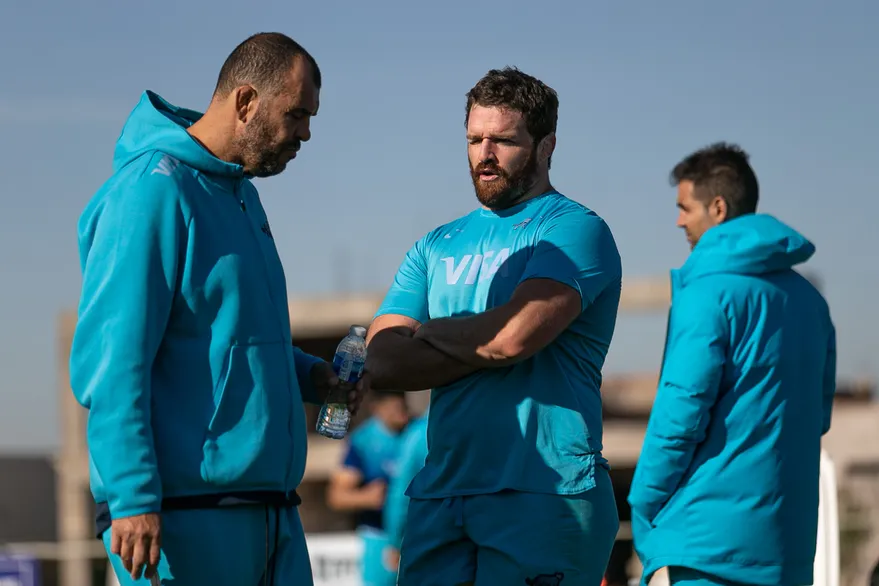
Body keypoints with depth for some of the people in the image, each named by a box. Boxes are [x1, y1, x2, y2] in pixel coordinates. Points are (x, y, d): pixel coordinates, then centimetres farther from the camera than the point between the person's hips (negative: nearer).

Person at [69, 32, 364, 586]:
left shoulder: (240, 193, 18)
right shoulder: (153, 190, -12)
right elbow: (110, 362, -18)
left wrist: (308, 374, 12)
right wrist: (133, 499, -23)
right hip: (183, 514, -9)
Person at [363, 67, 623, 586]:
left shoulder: (575, 230, 0)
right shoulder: (436, 247, 20)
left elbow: (512, 335, -16)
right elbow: (384, 362, 7)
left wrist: (429, 333, 3)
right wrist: (485, 344, -6)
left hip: (544, 493, -5)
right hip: (441, 496, 6)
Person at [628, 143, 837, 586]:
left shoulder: (709, 292, -11)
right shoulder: (808, 299, 14)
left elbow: (681, 412, -14)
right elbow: (818, 412, 18)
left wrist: (643, 509, -5)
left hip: (709, 536, -8)